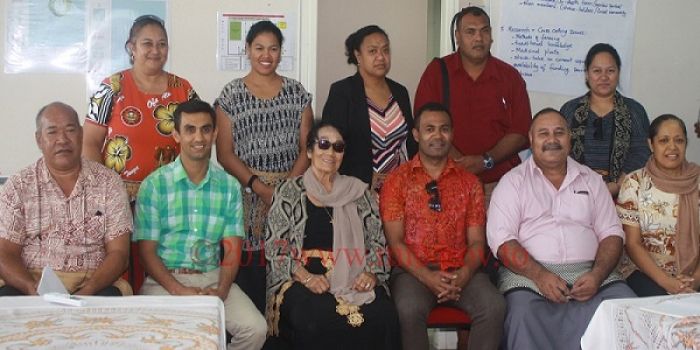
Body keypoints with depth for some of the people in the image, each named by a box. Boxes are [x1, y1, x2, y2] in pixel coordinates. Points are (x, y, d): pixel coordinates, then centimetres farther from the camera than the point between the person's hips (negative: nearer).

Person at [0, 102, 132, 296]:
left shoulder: (108, 183, 7)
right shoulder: (17, 187, 8)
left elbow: (118, 252, 2)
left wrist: (88, 291, -18)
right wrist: (34, 289, -20)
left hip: (93, 282, 0)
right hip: (32, 280, 0)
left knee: (110, 297, -32)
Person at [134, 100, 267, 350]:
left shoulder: (229, 186, 7)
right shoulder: (154, 184, -2)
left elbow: (232, 249, 4)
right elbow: (147, 251, -4)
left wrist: (222, 290, -14)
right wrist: (179, 290, -18)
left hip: (213, 277, 3)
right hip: (165, 278, -2)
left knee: (255, 329, -19)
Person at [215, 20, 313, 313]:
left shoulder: (296, 92, 11)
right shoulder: (231, 94, 5)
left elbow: (306, 147, 7)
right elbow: (225, 154, 0)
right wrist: (263, 189, -11)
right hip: (246, 194, -1)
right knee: (248, 272, -8)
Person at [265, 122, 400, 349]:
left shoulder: (359, 192, 16)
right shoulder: (288, 193, 9)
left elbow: (377, 243, 15)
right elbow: (275, 247, 2)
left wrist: (372, 273, -5)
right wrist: (305, 277, -13)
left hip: (355, 280, 2)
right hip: (301, 280, -2)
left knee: (384, 318, -31)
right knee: (316, 322, -37)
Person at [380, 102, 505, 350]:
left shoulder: (469, 182, 12)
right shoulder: (397, 180, 5)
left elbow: (476, 241, 8)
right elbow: (395, 240, -1)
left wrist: (464, 274, -14)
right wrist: (427, 277, -16)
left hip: (460, 271, 2)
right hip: (414, 270, -2)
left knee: (494, 306, -26)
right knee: (409, 309, -34)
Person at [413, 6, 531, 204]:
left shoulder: (510, 76, 6)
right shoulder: (437, 71, 2)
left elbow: (521, 133, 1)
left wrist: (486, 161, -13)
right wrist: (461, 163, -14)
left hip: (500, 182, 1)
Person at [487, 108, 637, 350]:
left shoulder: (591, 180, 19)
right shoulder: (513, 181, 8)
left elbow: (611, 234, 13)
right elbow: (501, 239, -3)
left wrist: (597, 275, -8)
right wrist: (540, 275, -17)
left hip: (590, 273, 3)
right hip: (529, 274, -3)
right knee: (524, 316, -34)